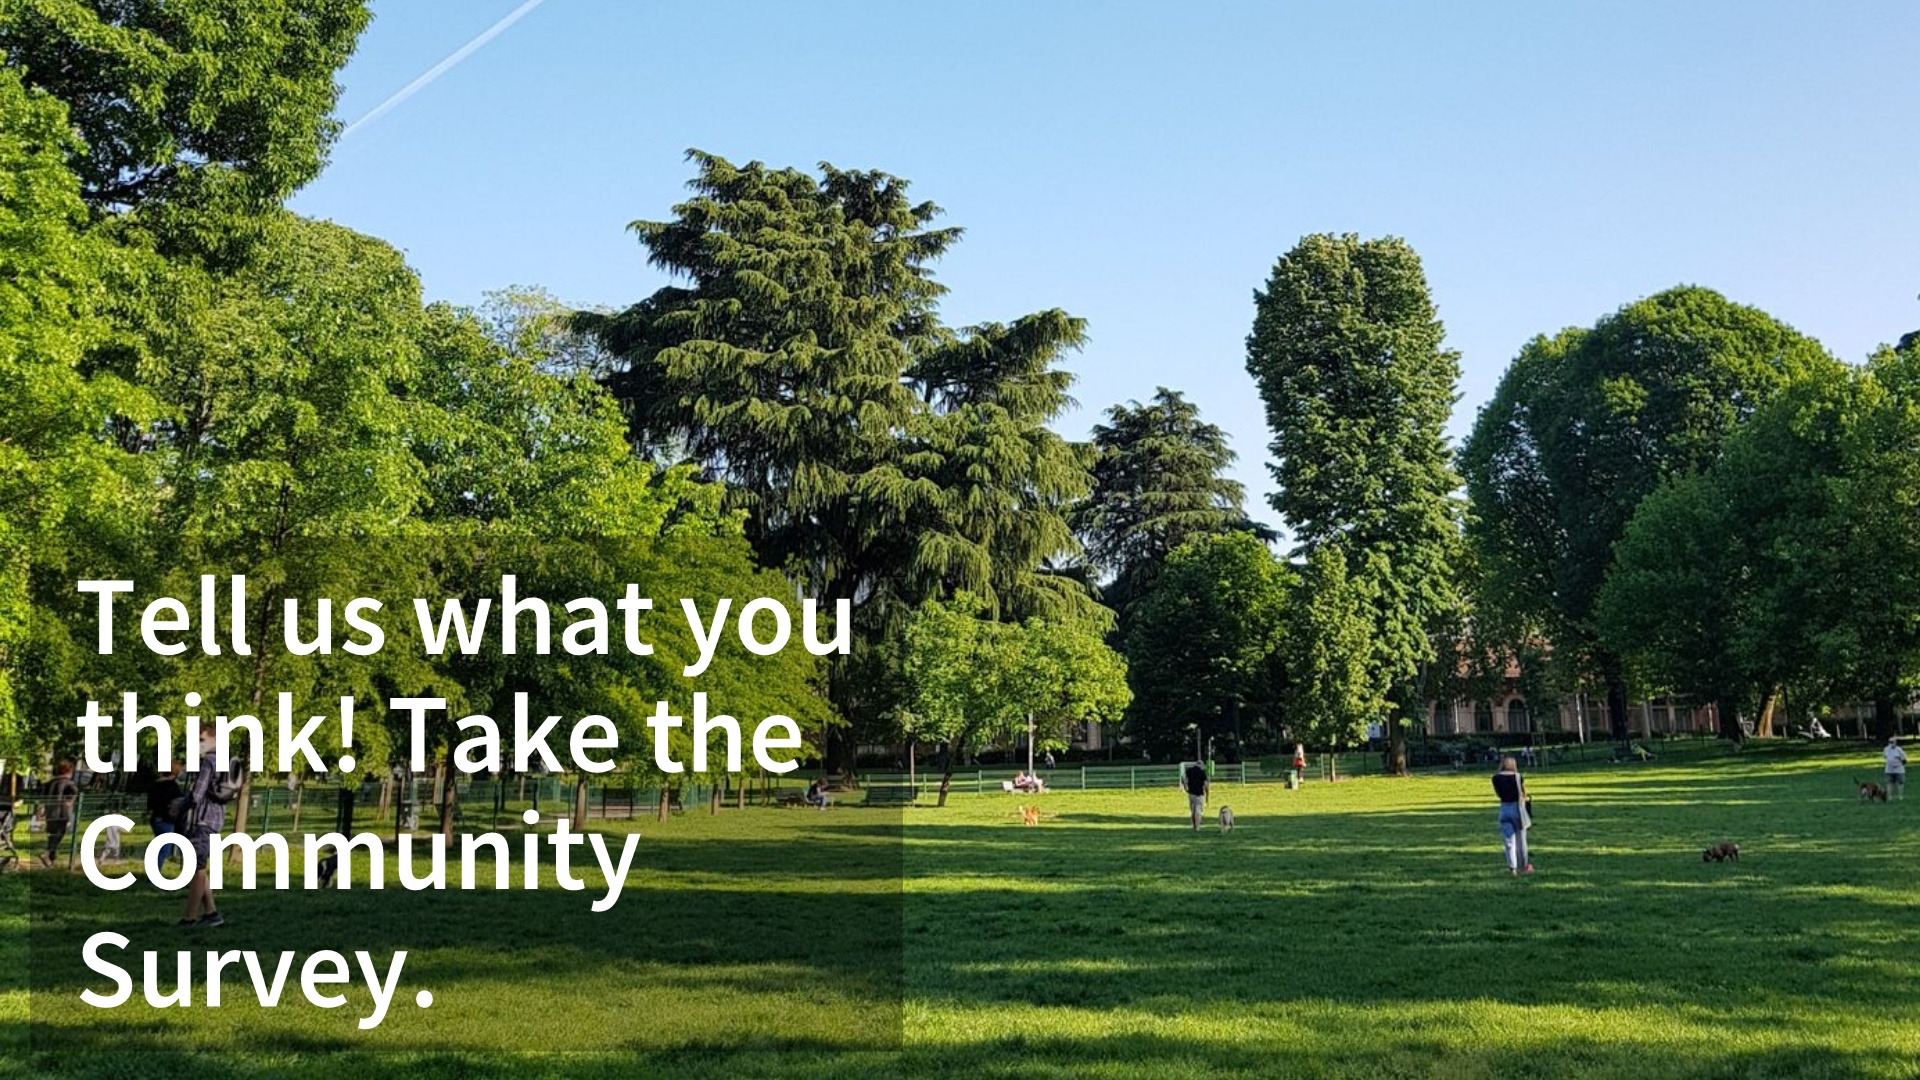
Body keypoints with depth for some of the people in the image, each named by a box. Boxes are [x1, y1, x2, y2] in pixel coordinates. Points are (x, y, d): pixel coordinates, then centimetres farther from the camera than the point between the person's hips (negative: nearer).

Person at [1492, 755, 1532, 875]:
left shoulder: (1496, 778, -3)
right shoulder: (1517, 776, -10)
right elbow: (1524, 794, -1)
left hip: (1504, 808, 2)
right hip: (1517, 807, -2)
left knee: (1509, 840, 6)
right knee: (1521, 840, 11)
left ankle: (1512, 867, -1)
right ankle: (1523, 866, 21)